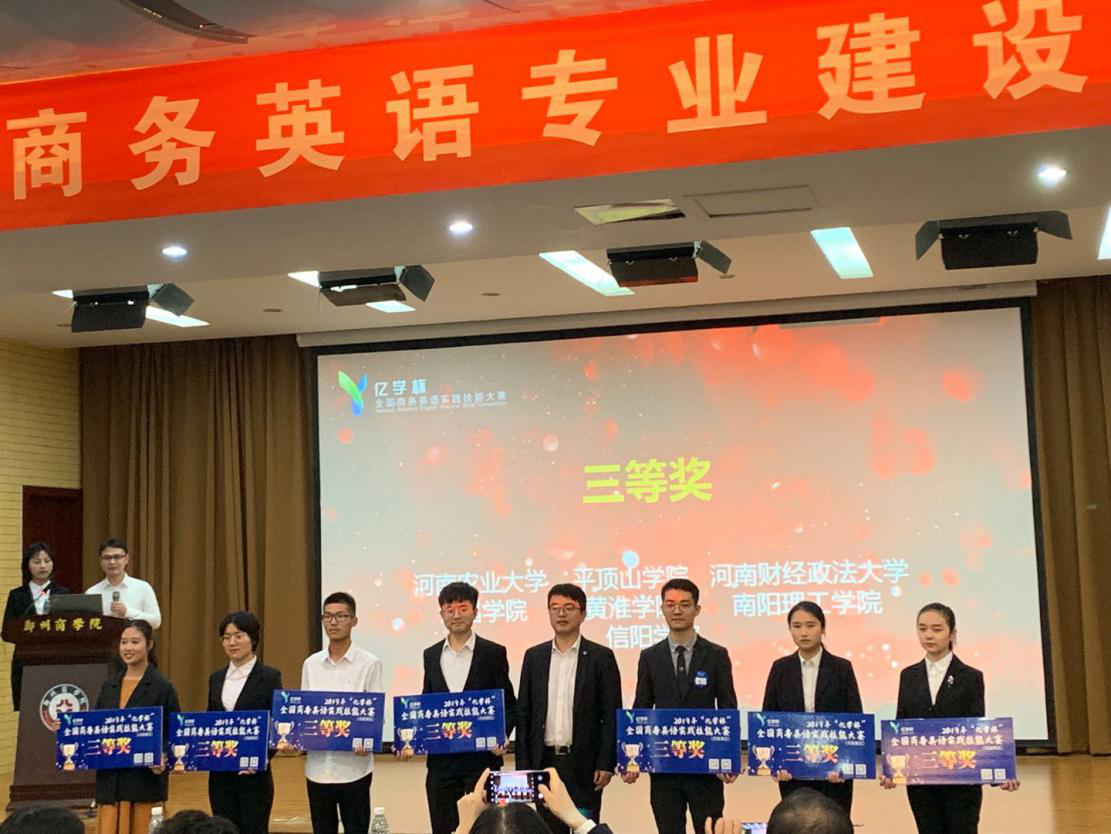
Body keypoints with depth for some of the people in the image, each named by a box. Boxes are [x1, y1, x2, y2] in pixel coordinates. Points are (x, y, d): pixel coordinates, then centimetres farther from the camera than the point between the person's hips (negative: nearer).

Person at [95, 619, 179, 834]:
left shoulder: (161, 687, -4)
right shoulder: (109, 686, 11)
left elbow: (174, 734, -5)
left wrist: (163, 760, -21)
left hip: (144, 778, -4)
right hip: (110, 778, 4)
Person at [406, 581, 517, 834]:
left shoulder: (493, 653, 0)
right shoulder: (431, 655, 11)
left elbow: (509, 703, 2)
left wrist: (502, 735, -16)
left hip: (481, 758, -3)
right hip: (440, 760, 3)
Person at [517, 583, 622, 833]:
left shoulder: (601, 657, -1)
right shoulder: (534, 656, 8)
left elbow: (611, 715, -3)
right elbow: (524, 714, 9)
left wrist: (606, 764, -9)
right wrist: (523, 766, 3)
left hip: (584, 764, -3)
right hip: (545, 761, 3)